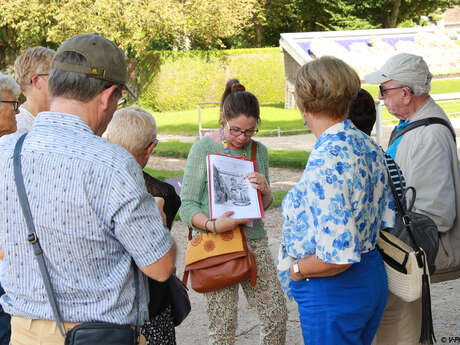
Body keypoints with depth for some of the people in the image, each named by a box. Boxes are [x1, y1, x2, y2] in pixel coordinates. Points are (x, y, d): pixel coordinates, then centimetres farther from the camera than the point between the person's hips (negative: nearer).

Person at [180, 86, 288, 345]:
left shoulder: (259, 150, 9)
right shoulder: (203, 149, -6)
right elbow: (187, 206, -8)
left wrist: (265, 191, -6)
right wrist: (213, 225, -27)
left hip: (255, 240, 4)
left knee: (277, 314, -1)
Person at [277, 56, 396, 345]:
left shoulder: (326, 161, -26)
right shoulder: (370, 147, 4)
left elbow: (338, 256, -29)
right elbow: (387, 219, 12)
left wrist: (295, 269, -13)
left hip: (332, 293, -9)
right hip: (374, 280, 9)